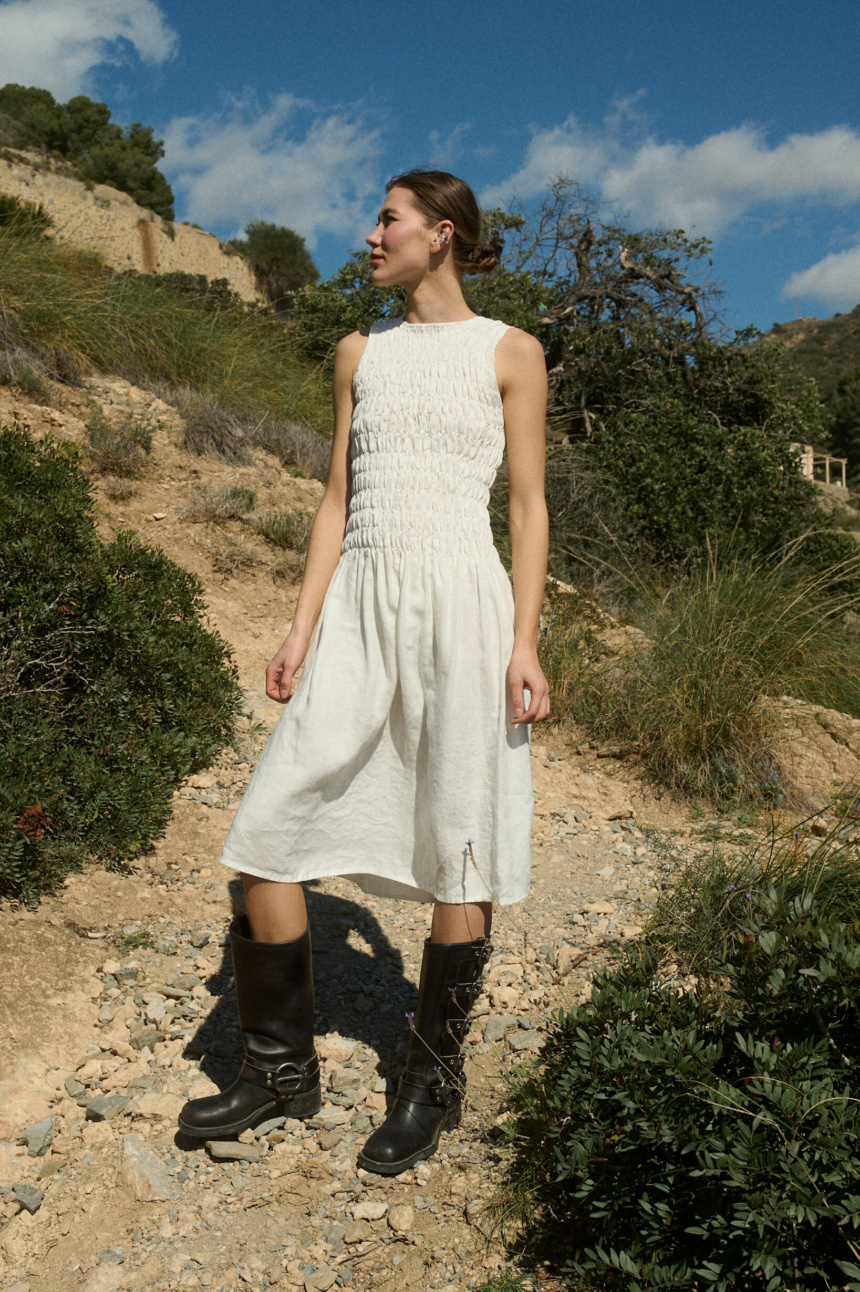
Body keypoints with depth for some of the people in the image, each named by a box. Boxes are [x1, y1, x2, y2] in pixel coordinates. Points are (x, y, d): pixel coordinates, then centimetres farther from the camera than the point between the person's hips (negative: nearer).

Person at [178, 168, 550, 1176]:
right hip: (361, 603, 4)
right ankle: (282, 1067, 17)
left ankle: (433, 1079, 21)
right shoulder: (360, 352, 17)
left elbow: (529, 508, 2)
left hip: (461, 602, -4)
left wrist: (524, 644, -8)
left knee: (458, 849, 2)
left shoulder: (510, 353, 5)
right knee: (267, 828, -1)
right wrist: (301, 627, 6)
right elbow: (338, 498, 14)